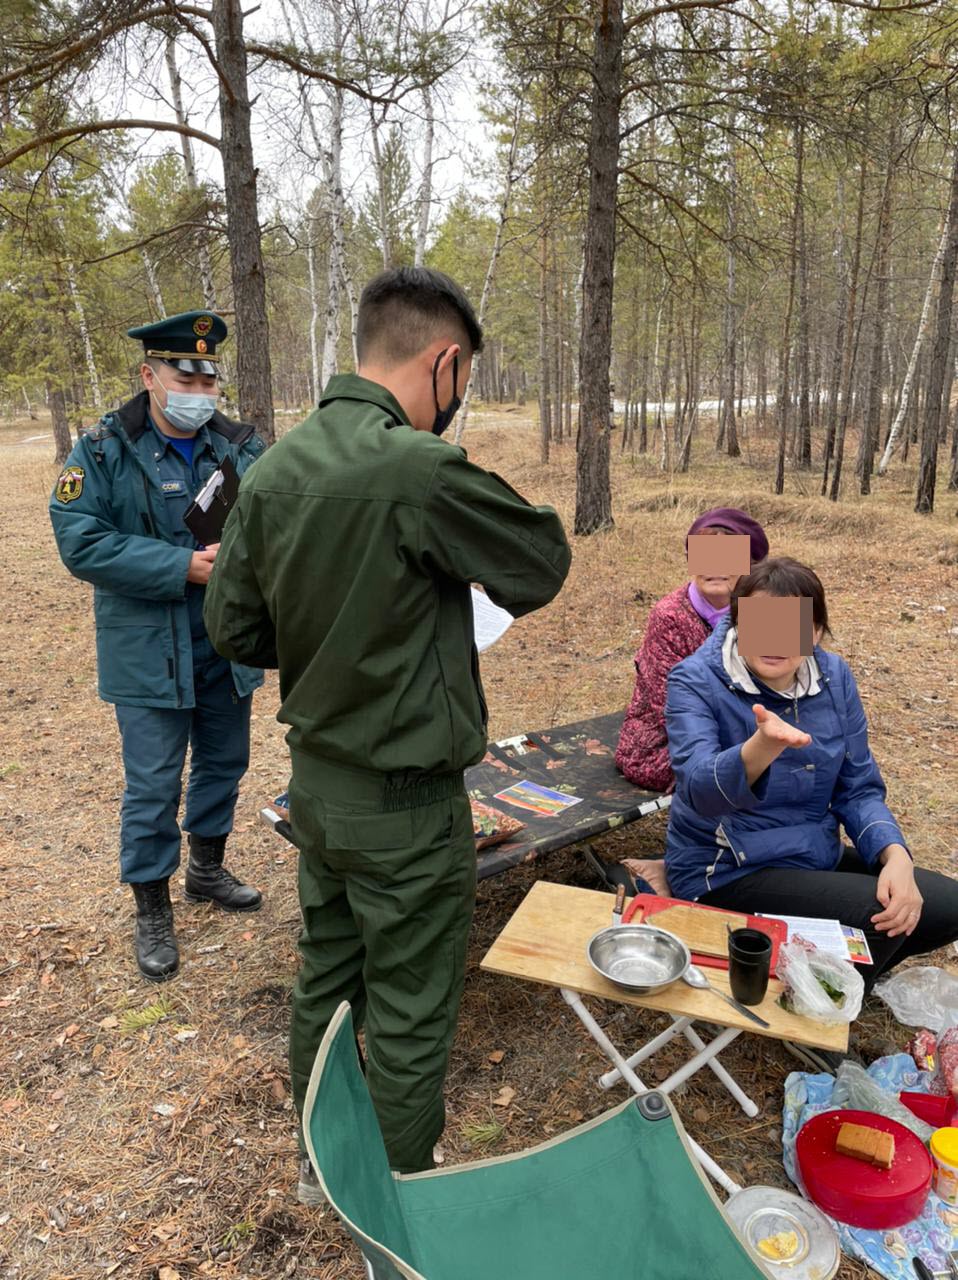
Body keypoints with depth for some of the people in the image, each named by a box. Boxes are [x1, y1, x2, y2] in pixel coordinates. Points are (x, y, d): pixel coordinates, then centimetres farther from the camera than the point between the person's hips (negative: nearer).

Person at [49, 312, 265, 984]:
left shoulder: (242, 446, 2)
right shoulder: (104, 451, -8)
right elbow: (80, 541, -16)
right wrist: (182, 567, -23)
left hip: (229, 644, 4)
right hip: (149, 650, -4)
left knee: (224, 762, 18)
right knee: (153, 784, 3)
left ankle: (207, 869, 42)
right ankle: (152, 909, 23)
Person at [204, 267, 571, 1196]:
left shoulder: (272, 471, -2)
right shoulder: (420, 467, -25)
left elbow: (234, 627, 4)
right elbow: (542, 561, -10)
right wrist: (460, 572, 8)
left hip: (315, 781, 7)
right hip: (405, 804, -7)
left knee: (325, 980, 24)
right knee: (409, 1016, 13)